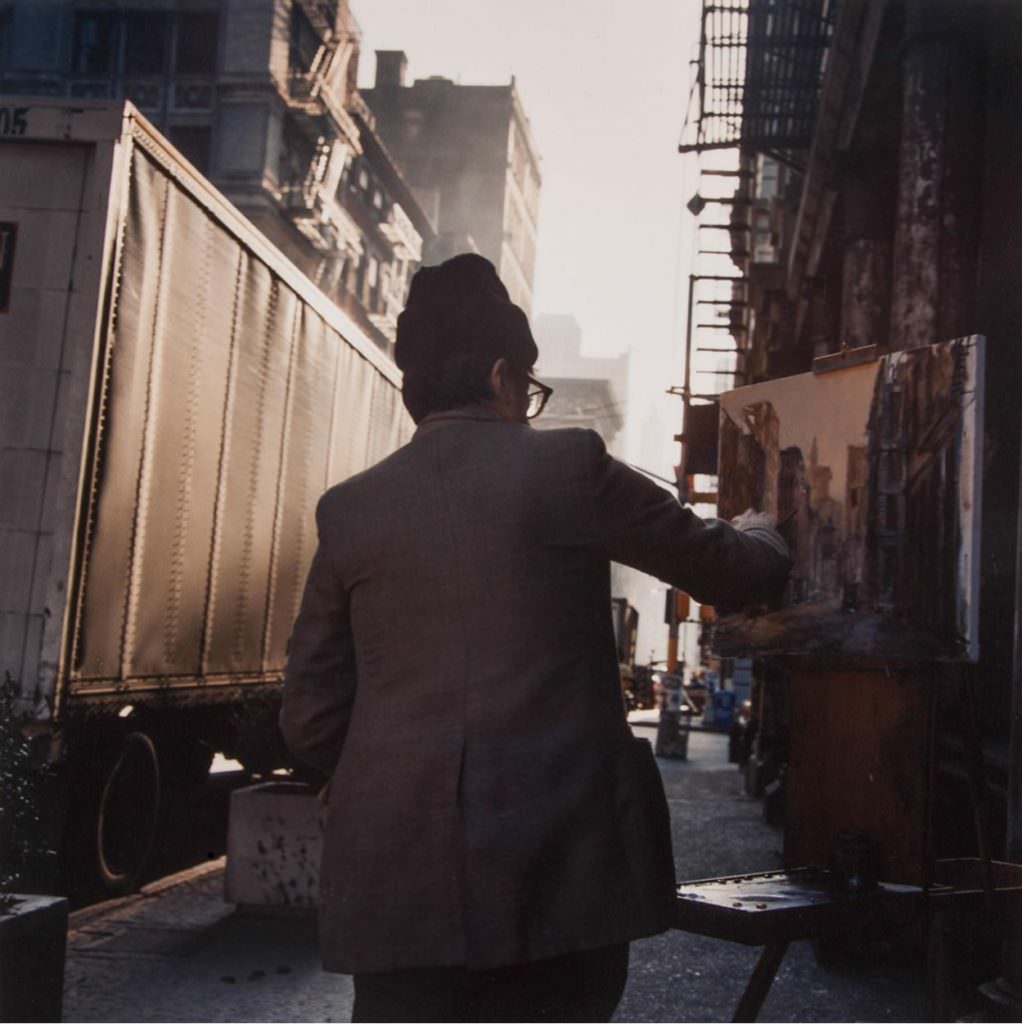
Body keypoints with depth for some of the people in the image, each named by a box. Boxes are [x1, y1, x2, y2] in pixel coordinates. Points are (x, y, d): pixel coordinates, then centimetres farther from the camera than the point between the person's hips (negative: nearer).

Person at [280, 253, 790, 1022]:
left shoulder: (348, 509, 6)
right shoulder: (569, 465, -2)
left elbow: (311, 722, 8)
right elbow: (733, 571, 9)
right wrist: (761, 538, 33)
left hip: (396, 872, 2)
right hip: (556, 861, -2)